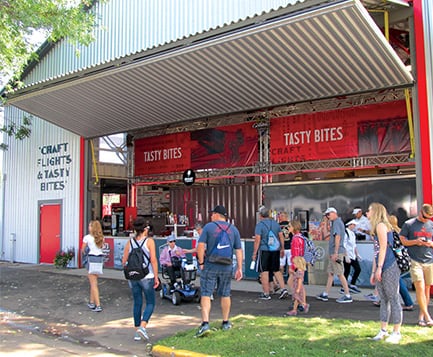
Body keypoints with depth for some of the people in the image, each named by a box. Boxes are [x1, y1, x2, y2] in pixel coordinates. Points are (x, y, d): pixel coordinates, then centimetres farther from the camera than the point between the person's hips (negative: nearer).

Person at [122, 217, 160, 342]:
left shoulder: (129, 242, 4)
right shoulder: (149, 241, -8)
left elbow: (124, 261, 5)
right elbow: (153, 260, -13)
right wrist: (156, 277, -8)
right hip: (146, 276, -4)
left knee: (137, 303, 14)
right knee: (150, 303, 7)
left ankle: (137, 332, 16)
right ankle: (142, 326, -12)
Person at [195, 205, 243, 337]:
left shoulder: (208, 227, -4)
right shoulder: (233, 229, 6)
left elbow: (201, 246, -11)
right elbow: (239, 250, 4)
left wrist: (201, 263, -3)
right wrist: (239, 268, 7)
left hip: (210, 266, -3)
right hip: (226, 267, 3)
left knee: (206, 295, -1)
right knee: (225, 295, 15)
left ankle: (205, 324, -12)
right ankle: (226, 323, 24)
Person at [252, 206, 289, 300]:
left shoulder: (259, 225, -9)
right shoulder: (275, 223, 8)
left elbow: (257, 240, -13)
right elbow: (281, 237, 9)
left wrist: (254, 253, -9)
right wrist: (282, 249, 19)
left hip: (264, 250, -5)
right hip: (275, 250, 5)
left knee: (264, 272, 3)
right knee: (276, 270, 16)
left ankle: (266, 294, 7)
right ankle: (283, 289, 6)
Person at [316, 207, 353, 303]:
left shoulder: (336, 222, -12)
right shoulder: (338, 222, 19)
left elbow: (337, 237, -20)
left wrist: (335, 253, -22)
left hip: (337, 253, -10)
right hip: (333, 253, 10)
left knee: (340, 274, -6)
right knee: (330, 273, 12)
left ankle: (347, 296, 0)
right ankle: (325, 294, 18)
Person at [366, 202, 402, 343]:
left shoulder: (381, 225, -8)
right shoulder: (376, 228, 20)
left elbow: (383, 248, -14)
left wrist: (379, 268, -16)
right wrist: (373, 272, 19)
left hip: (389, 268, -9)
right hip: (382, 269, 9)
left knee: (393, 299, -3)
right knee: (384, 299, 12)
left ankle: (397, 332, 4)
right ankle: (383, 331, 18)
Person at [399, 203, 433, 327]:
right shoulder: (409, 224, 2)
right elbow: (402, 240, 2)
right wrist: (415, 242, -14)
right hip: (415, 260, -4)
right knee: (420, 288, -13)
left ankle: (421, 316, 16)